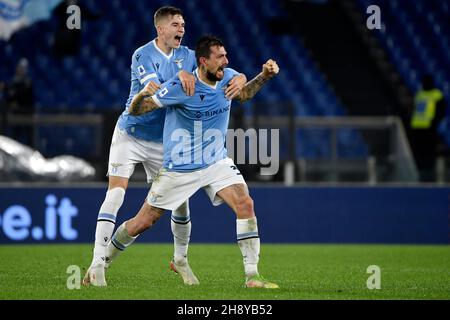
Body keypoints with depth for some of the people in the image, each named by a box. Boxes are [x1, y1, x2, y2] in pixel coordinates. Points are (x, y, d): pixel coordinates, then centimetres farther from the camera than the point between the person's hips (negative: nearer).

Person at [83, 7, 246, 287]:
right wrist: (180, 76, -45)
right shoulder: (143, 56, -14)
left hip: (163, 142, 4)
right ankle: (98, 265, -18)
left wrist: (239, 78, -28)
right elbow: (156, 89, -29)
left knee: (180, 200, 2)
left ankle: (181, 260, 25)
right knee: (116, 193, -17)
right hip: (130, 135, -4)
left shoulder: (187, 56, 0)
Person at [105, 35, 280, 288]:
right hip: (179, 169, -4)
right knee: (142, 222, 3)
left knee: (245, 204, -19)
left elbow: (244, 94, 20)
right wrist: (142, 96, -40)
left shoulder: (229, 77, -5)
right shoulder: (181, 87, -21)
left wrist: (265, 75, 3)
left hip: (217, 162, 4)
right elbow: (136, 110, -17)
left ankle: (252, 276, -16)